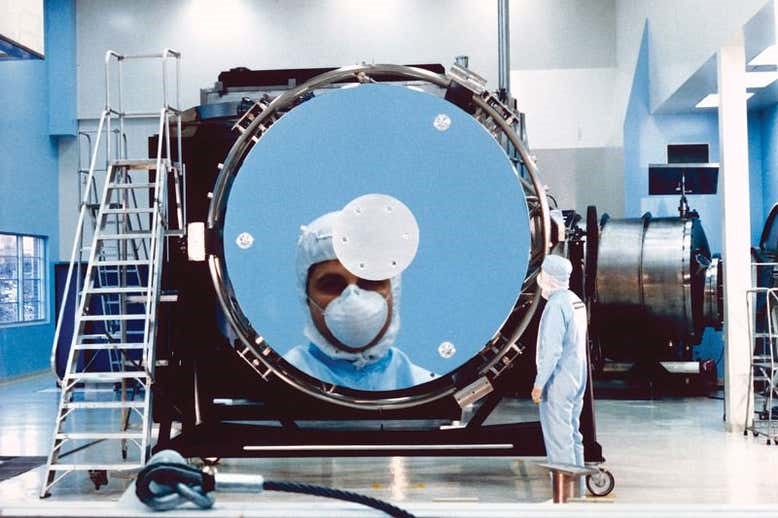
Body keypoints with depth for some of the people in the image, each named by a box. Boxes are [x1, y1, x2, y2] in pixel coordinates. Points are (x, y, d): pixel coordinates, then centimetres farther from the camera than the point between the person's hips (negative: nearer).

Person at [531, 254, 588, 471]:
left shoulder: (556, 305, -18)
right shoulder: (576, 301, 10)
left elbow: (551, 349, -22)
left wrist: (539, 383, -18)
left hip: (558, 382, -9)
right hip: (577, 379, 9)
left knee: (557, 438, -4)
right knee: (572, 434, 16)